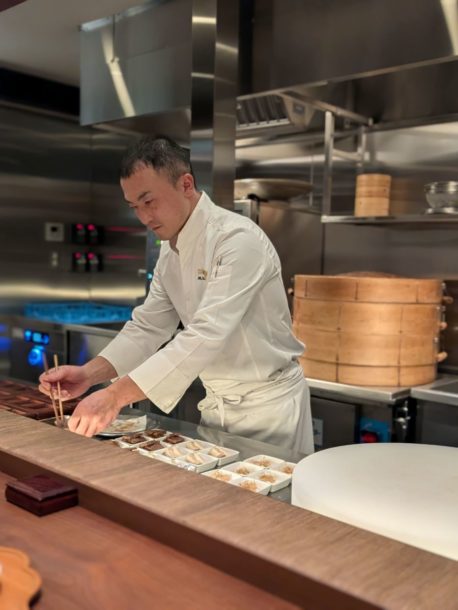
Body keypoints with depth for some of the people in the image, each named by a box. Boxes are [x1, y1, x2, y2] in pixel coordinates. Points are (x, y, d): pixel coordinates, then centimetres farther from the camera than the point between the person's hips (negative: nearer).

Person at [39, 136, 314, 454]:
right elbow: (148, 327, 4)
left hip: (269, 402, -7)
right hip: (218, 403, 7)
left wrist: (116, 396, -36)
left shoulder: (239, 240, -23)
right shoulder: (170, 252, 3)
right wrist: (90, 374, -12)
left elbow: (206, 335, -32)